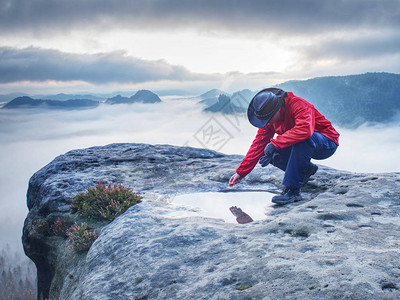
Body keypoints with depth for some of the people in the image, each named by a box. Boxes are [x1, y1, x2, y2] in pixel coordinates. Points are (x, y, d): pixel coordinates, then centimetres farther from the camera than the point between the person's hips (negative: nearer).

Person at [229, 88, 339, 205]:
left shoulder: (298, 104, -28)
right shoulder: (268, 117, -6)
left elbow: (305, 129, -46)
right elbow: (258, 144, -4)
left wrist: (275, 143, -42)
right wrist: (241, 172, -7)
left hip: (327, 143, -7)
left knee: (302, 139, -38)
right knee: (272, 154, -16)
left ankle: (292, 190, -32)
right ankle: (306, 169, 8)